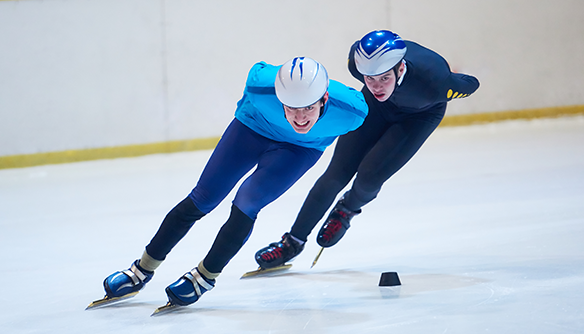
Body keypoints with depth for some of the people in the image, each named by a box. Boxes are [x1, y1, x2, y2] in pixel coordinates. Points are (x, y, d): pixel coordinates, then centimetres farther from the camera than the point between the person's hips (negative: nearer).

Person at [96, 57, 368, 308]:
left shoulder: (351, 109, -38)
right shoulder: (262, 84, -37)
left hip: (302, 148, -1)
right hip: (253, 127, 1)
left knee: (246, 204, -19)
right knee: (202, 199, 1)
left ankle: (204, 277, 1)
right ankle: (142, 270, 15)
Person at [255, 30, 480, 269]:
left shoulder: (434, 82, -45)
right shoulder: (358, 62, -35)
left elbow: (471, 85, -23)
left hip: (421, 114, -2)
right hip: (378, 106, 2)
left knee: (369, 176, -16)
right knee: (337, 173, -4)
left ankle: (347, 210, 20)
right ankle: (293, 242, 10)